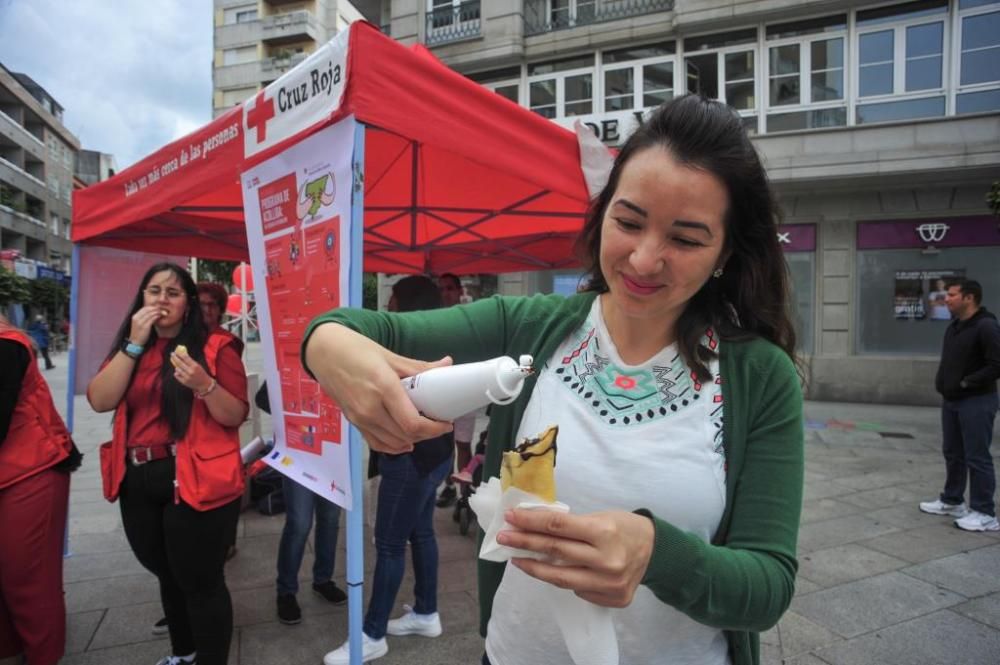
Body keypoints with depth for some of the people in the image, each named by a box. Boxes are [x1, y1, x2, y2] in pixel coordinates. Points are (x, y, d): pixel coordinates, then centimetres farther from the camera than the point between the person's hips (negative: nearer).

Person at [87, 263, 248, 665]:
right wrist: (135, 344, -11)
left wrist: (205, 385, -27)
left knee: (200, 580, 1)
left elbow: (235, 416, -9)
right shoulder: (129, 349, 11)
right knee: (167, 574, 21)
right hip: (138, 482, 6)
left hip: (196, 481, -6)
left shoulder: (215, 347, -5)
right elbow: (100, 401, -4)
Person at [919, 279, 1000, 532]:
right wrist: (942, 383, 8)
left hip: (976, 402, -9)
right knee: (952, 453, 17)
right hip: (951, 400, 9)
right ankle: (952, 501, 30)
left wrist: (966, 382, -18)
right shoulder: (954, 326, 12)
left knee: (977, 457, -2)